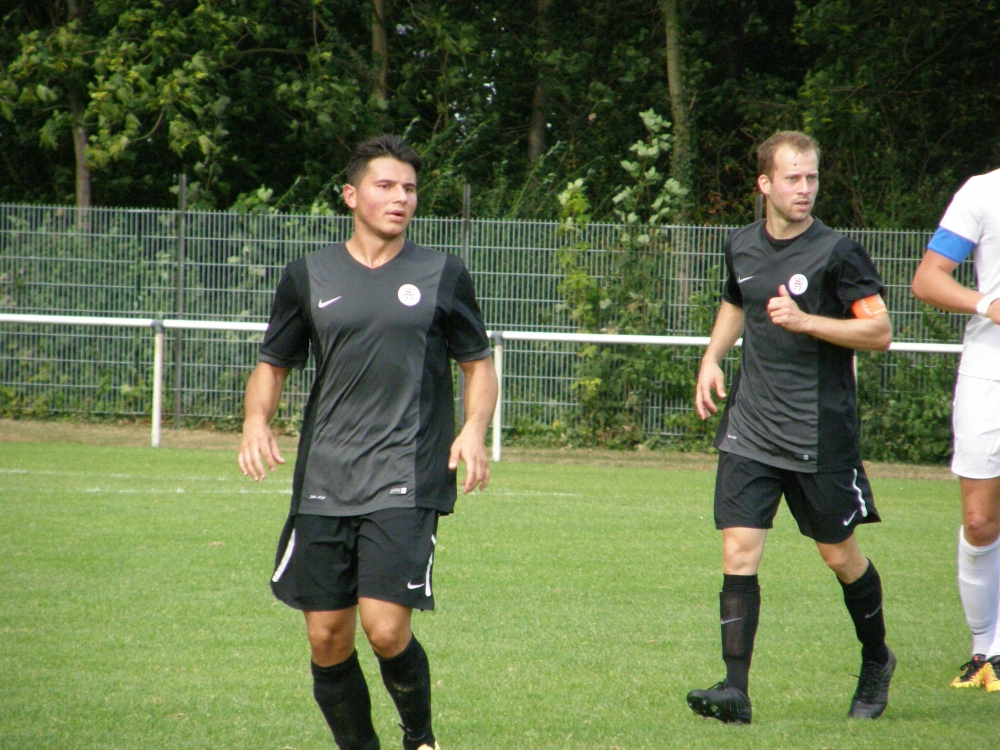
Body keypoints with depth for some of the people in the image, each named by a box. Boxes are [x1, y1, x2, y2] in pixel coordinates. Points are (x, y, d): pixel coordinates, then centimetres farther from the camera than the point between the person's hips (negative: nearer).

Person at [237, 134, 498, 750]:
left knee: (386, 630, -15)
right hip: (324, 484, 3)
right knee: (328, 641, 1)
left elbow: (479, 364, 14)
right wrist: (256, 419, -2)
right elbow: (273, 365, 18)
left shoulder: (442, 276, 6)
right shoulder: (309, 276, 9)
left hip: (406, 481, -2)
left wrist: (474, 430, -5)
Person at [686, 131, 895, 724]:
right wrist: (713, 358, 12)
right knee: (739, 552, -8)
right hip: (750, 429, 4)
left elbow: (880, 331, -10)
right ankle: (736, 689, -11)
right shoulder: (743, 248, 8)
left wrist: (805, 321, -20)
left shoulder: (837, 253, -9)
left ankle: (877, 661, 33)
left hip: (820, 433, -4)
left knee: (840, 554, 8)